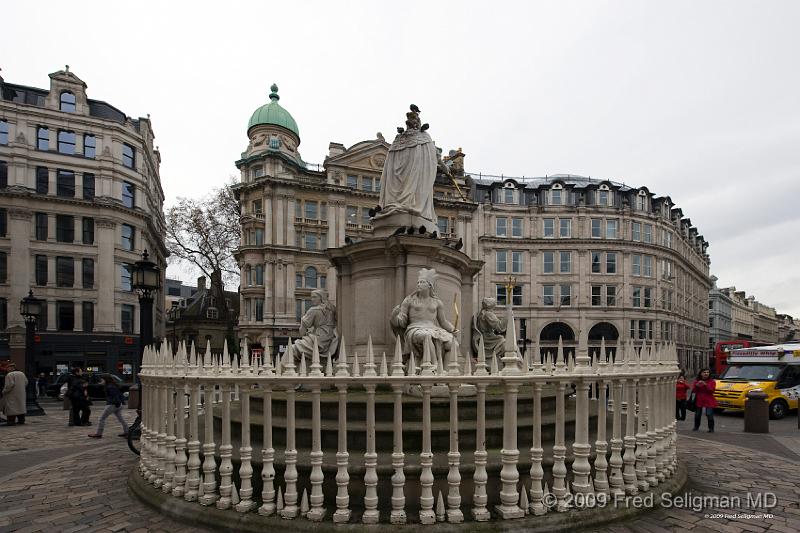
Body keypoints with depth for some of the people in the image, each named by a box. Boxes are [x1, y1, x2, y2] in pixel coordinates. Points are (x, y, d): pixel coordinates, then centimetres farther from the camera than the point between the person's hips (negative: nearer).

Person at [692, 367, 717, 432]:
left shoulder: (712, 382, 1)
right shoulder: (697, 381, 8)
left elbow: (711, 390, -12)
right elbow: (694, 390, 4)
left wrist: (705, 384, -22)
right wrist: (697, 385, -14)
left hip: (709, 401, -3)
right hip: (699, 400, 3)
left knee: (709, 415, -11)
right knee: (697, 415, 11)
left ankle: (711, 428, 1)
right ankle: (696, 427, 26)